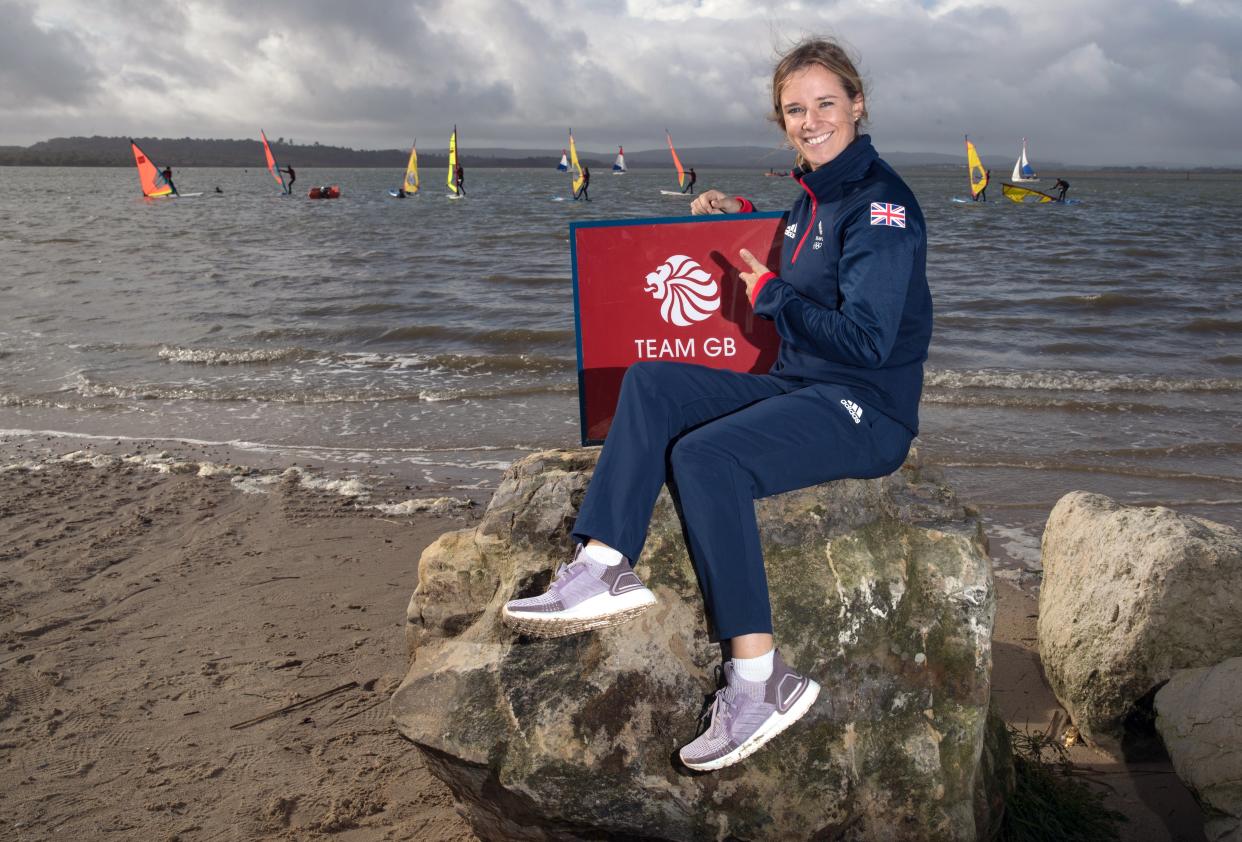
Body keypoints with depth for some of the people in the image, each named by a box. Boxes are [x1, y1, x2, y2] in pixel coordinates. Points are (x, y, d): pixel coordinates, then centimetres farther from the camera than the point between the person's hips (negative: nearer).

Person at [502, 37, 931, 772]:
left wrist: (768, 293, -11)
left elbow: (866, 340, -21)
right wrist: (741, 218, 18)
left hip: (868, 410, -9)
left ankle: (762, 680, -27)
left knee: (703, 456, -31)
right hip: (799, 389, 9)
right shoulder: (816, 194, 15)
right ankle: (605, 569, -18)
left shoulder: (879, 202, -13)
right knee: (651, 383, -4)